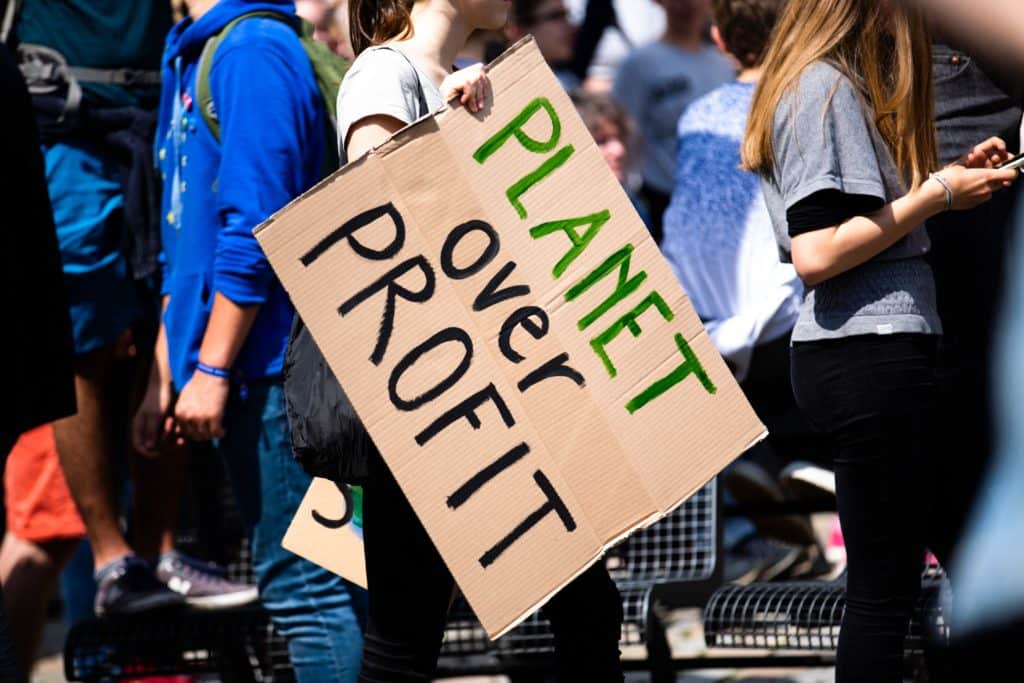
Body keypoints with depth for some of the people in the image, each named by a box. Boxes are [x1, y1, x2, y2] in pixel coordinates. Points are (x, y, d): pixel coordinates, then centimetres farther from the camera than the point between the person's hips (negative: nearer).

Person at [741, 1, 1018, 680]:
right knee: (884, 589, -8)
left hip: (856, 359, 10)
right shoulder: (828, 88, -12)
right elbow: (817, 255, -20)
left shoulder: (830, 83, 19)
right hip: (873, 355, -10)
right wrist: (937, 195, -13)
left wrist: (952, 178, 10)